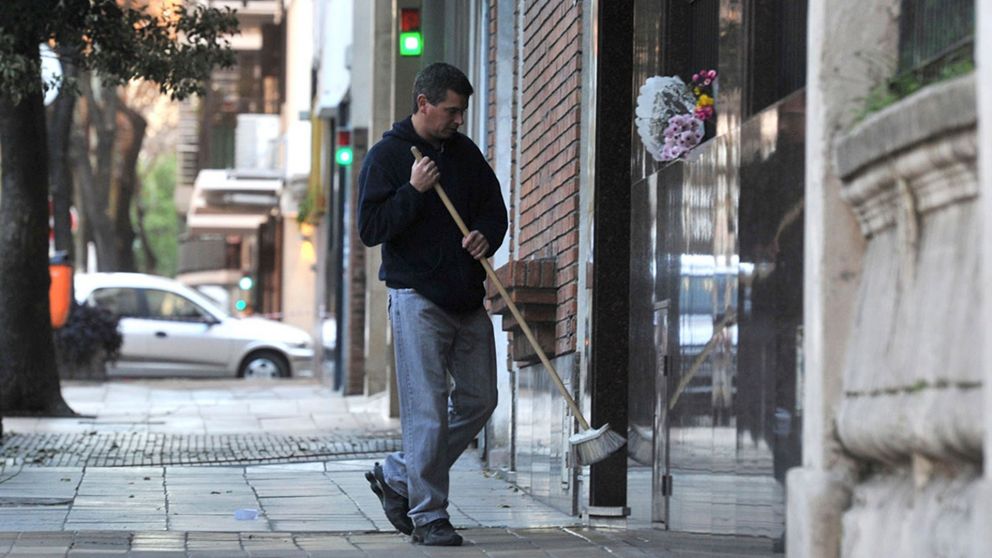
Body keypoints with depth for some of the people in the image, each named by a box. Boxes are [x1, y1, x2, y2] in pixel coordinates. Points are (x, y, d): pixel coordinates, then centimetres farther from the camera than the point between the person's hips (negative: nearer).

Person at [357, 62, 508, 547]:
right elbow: (370, 229, -9)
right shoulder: (387, 155, -4)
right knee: (427, 409, -8)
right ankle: (428, 515, -1)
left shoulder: (466, 153, 12)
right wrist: (414, 190, -19)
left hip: (467, 298, 7)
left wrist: (486, 236, -4)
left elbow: (495, 209, 18)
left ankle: (397, 477, 20)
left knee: (478, 400, 7)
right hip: (417, 297, -6)